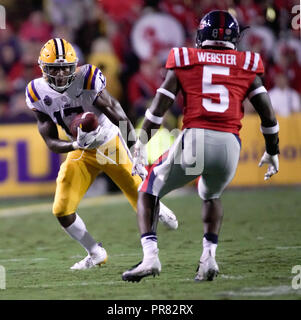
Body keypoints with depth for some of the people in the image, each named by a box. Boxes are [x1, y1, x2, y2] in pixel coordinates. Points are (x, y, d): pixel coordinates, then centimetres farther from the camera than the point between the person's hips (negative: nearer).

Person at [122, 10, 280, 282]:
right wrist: (272, 152, 23)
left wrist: (141, 143, 8)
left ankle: (150, 256, -3)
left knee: (148, 193, 17)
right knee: (211, 196, 33)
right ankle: (209, 257, 16)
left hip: (193, 139, -2)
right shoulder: (247, 67, 14)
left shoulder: (185, 62, 11)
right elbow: (268, 114, 12)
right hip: (230, 145, 2)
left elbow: (159, 107, 4)